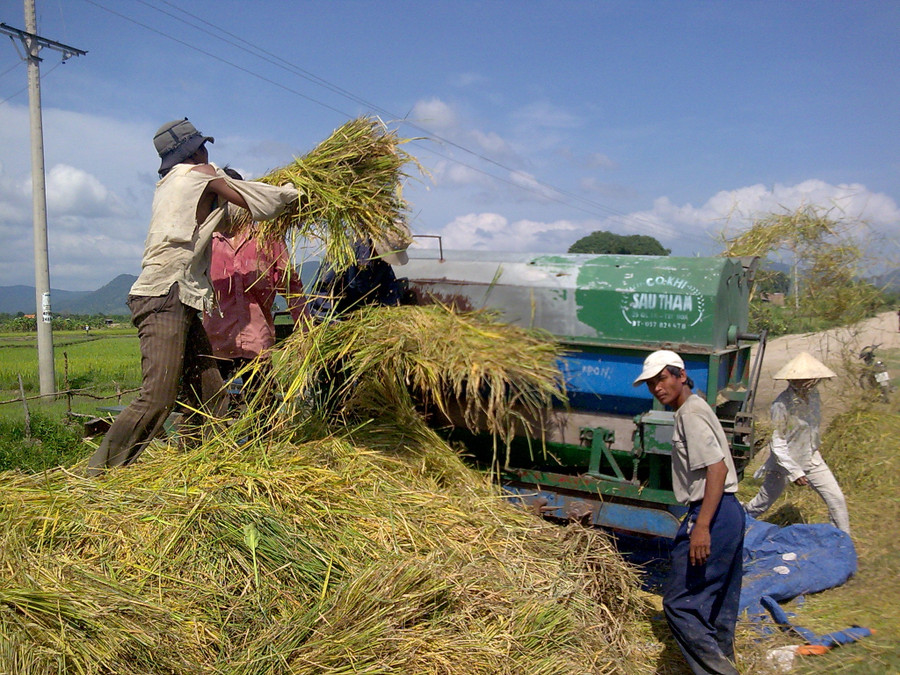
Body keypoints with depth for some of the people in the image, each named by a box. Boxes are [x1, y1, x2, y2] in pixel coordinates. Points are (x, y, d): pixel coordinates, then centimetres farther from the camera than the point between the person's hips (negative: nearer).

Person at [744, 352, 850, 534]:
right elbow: (777, 443, -22)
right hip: (785, 462, -6)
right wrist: (794, 472, -22)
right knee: (763, 503, 9)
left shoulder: (813, 394, -4)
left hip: (812, 460, 6)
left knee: (837, 499, 3)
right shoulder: (781, 405, -25)